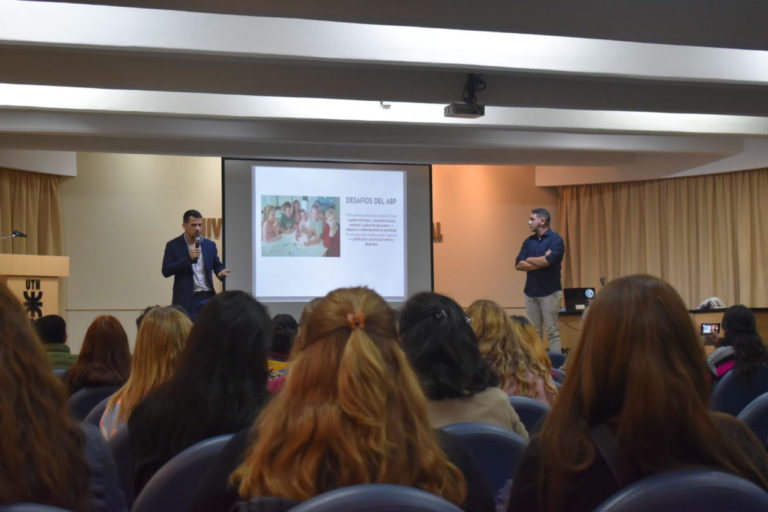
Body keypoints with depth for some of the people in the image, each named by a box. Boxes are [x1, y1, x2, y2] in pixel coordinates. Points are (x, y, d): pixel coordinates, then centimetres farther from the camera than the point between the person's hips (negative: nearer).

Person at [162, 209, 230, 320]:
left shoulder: (210, 245, 10)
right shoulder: (173, 245, 0)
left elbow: (217, 265, 17)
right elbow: (166, 271, -7)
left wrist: (221, 272, -8)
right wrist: (188, 258, -17)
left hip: (208, 298, 3)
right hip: (186, 300, -3)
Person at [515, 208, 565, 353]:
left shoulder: (555, 240, -4)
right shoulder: (529, 241, 13)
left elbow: (548, 261, -19)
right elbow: (518, 265, 2)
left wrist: (529, 260, -3)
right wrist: (541, 262, -9)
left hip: (549, 292, -5)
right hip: (531, 292, 5)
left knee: (552, 331, -4)